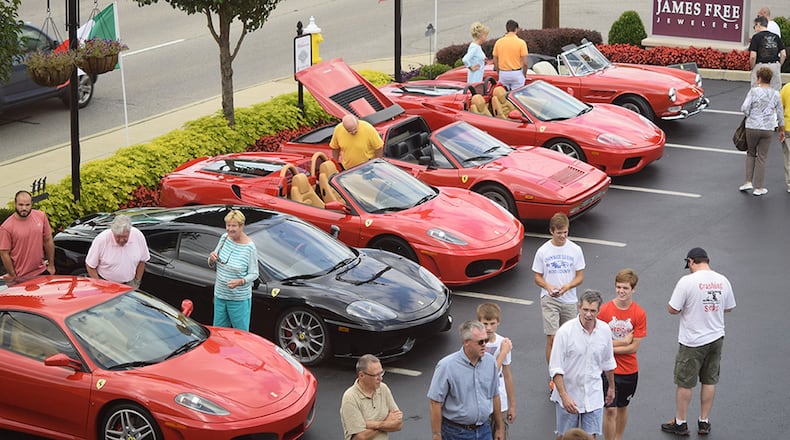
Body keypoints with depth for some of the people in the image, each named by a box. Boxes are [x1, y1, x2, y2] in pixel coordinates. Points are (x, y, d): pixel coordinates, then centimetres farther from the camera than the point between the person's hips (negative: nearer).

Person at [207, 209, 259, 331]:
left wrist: (239, 282, -29)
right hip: (220, 294, 6)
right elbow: (211, 265, 10)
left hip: (239, 299, -6)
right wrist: (212, 259, -14)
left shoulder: (249, 247, -16)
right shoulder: (224, 238, 0)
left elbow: (254, 274, -11)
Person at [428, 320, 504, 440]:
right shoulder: (447, 366, -17)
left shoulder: (490, 362, -1)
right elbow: (435, 403, -13)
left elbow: (494, 396, 10)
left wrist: (500, 428, 15)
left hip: (484, 430, 4)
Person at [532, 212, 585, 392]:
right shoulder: (543, 251, -4)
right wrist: (548, 287, -20)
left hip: (569, 300, 2)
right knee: (552, 338, -11)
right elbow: (537, 277, 2)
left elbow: (580, 276, 2)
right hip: (549, 299, -2)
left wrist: (567, 287, -18)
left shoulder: (575, 250, -2)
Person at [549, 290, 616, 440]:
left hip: (593, 396, 3)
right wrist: (564, 396, -25)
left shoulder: (605, 330, -4)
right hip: (568, 395, -2)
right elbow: (555, 368, -17)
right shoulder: (565, 331, -18)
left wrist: (611, 387, 21)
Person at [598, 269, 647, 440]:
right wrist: (623, 341, -14)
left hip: (629, 370, 2)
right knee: (610, 410, -5)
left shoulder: (639, 314, -9)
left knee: (622, 407, 19)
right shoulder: (604, 310, -11)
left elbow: (634, 347, -10)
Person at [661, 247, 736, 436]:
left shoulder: (687, 281, -19)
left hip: (692, 342, -5)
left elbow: (672, 309, -16)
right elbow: (729, 308, 10)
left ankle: (680, 423, 21)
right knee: (710, 381, 17)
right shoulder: (722, 281, -3)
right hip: (716, 338, 5)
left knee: (684, 383, 9)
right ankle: (704, 422, 26)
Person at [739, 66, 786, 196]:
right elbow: (780, 113, 8)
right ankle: (758, 187, 11)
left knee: (751, 154, 18)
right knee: (762, 157, 8)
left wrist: (750, 116, 7)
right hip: (768, 129, 2)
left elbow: (744, 108, -14)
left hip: (752, 127, -2)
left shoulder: (754, 91, -8)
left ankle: (749, 181, 9)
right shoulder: (776, 94, 2)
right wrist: (782, 130, 19)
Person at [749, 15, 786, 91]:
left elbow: (753, 56, -11)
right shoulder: (776, 37, 10)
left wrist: (752, 67, 4)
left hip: (761, 66, -4)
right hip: (775, 66, 5)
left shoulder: (756, 37, -5)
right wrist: (778, 65, 16)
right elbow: (783, 54, 7)